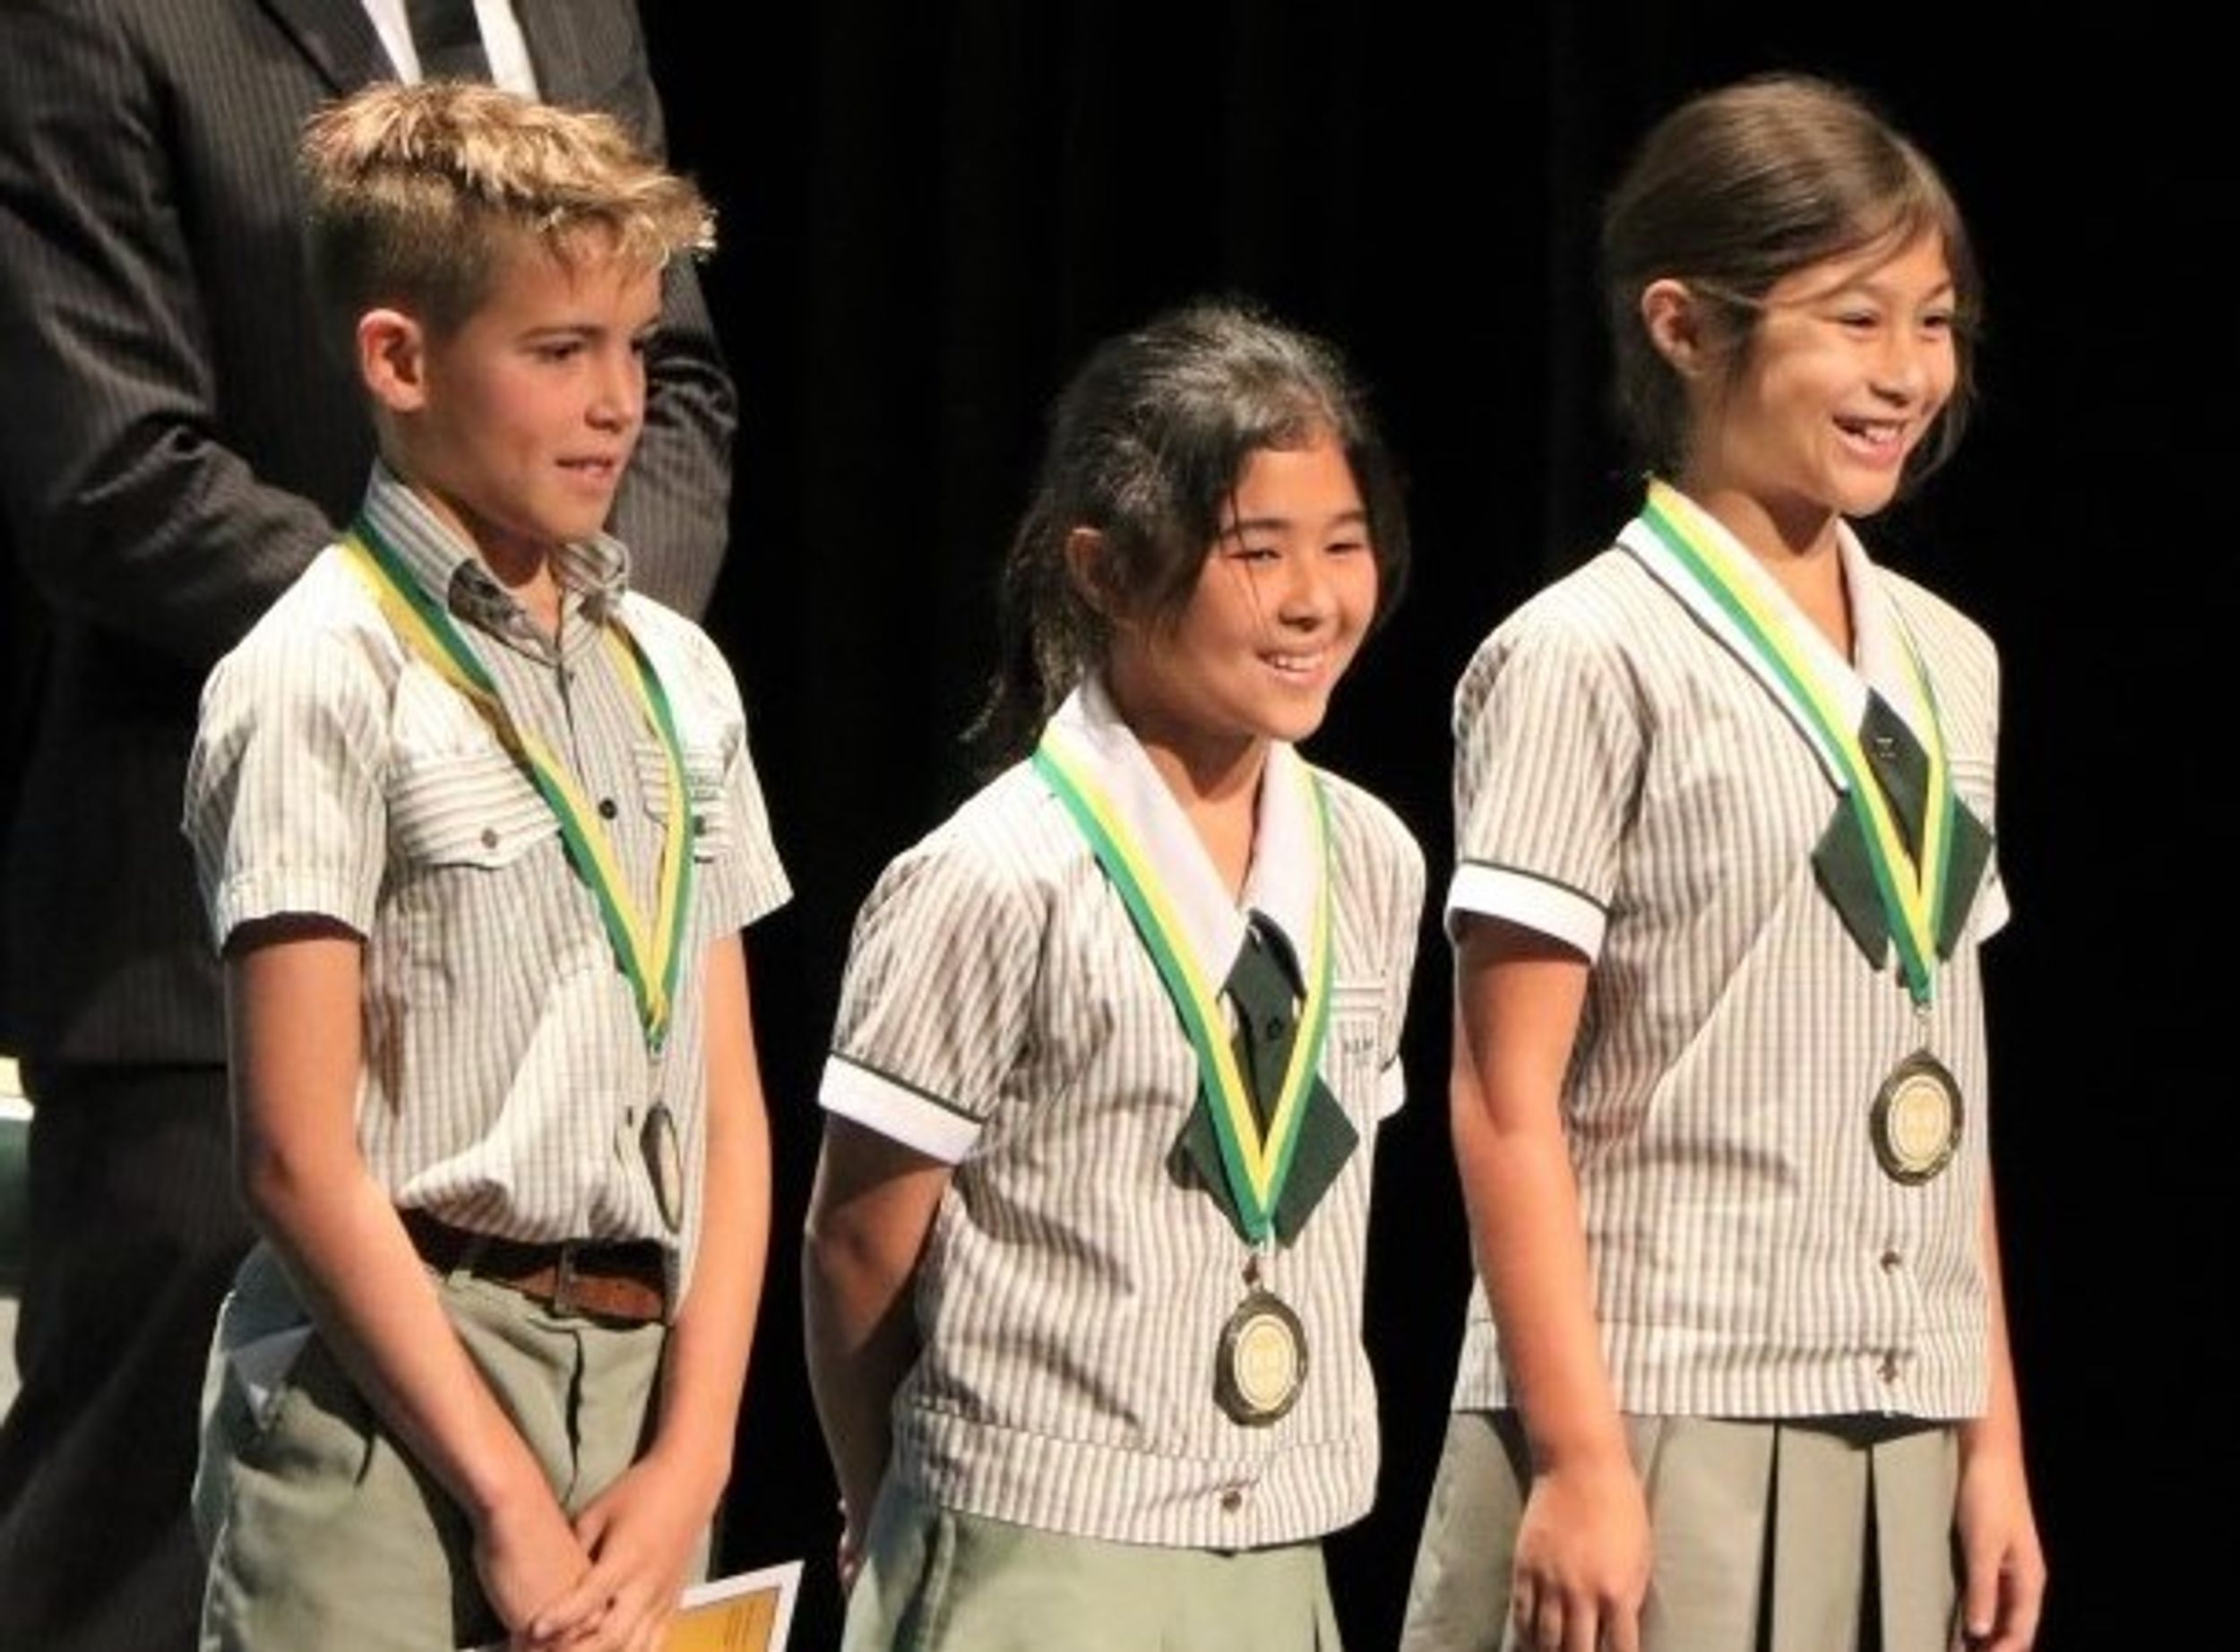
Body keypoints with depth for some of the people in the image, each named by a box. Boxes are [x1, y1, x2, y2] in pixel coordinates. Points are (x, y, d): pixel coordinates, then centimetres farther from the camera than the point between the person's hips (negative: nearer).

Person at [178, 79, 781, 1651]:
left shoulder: (676, 675, 13)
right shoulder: (324, 680, -7)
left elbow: (729, 1110, 12)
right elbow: (299, 1159, -11)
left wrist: (688, 1460, 0)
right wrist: (506, 1498, -12)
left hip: (638, 1397, 6)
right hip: (391, 1413, -6)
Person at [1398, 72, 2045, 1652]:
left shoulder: (1948, 669, 12)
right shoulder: (1589, 661, -6)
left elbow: (1946, 1095, 15)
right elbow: (1509, 1101, -9)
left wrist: (1997, 1439, 12)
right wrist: (1580, 1457, -13)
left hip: (1895, 1447, 6)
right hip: (1663, 1426, -6)